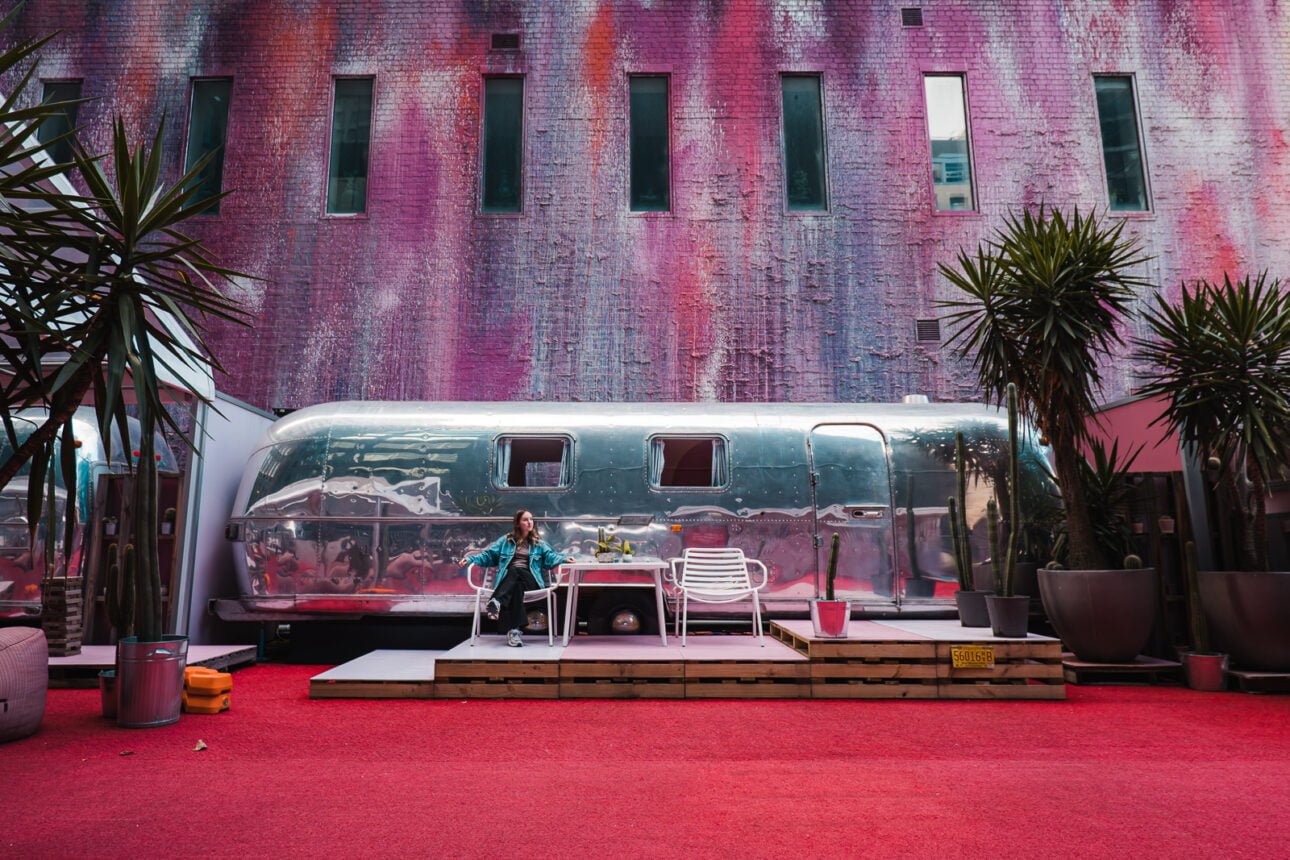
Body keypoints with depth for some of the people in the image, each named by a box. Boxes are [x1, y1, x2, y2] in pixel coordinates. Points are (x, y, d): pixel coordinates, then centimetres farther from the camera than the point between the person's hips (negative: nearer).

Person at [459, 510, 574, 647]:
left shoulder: (539, 543, 21)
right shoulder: (505, 541, 21)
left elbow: (550, 557, 5)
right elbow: (488, 555, 17)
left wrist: (564, 559, -17)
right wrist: (470, 559, 0)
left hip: (530, 580, 0)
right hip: (508, 579, 1)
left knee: (515, 571, -35)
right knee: (517, 585, -37)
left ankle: (497, 601, -60)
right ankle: (514, 630, -51)